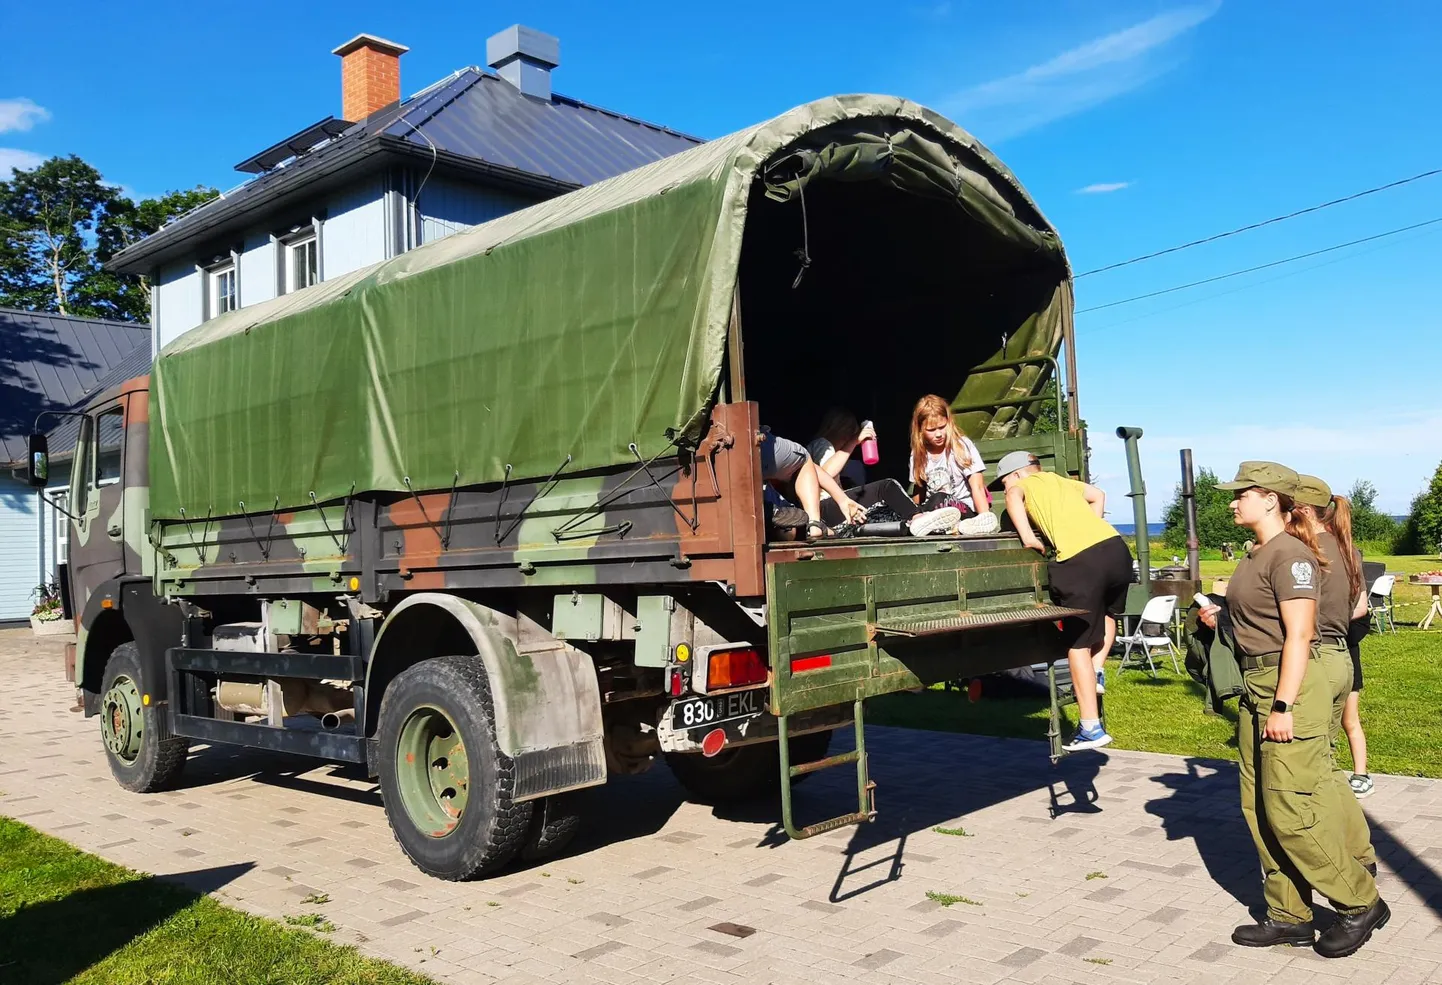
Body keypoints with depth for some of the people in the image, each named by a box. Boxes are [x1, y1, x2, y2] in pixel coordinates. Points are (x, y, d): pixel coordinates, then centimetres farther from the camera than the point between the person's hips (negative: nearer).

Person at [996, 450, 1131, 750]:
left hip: (1080, 560, -6)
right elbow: (1098, 496, 39)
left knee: (1079, 643, 3)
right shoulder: (1061, 480, 29)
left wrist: (1027, 537, -6)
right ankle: (1097, 672, 20)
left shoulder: (1023, 484, 13)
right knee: (1108, 613, 36)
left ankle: (1091, 728, 5)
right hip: (1115, 547, 6)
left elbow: (1013, 497, -9)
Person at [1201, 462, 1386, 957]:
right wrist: (1221, 618, 7)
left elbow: (1298, 635, -19)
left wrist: (1283, 707, -22)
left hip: (1291, 687, -10)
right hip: (1257, 687, 10)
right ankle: (1288, 916, 21)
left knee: (1290, 811, -4)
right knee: (1259, 808, 11)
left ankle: (1362, 903, 15)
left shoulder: (1290, 554, -15)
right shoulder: (1257, 556, 14)